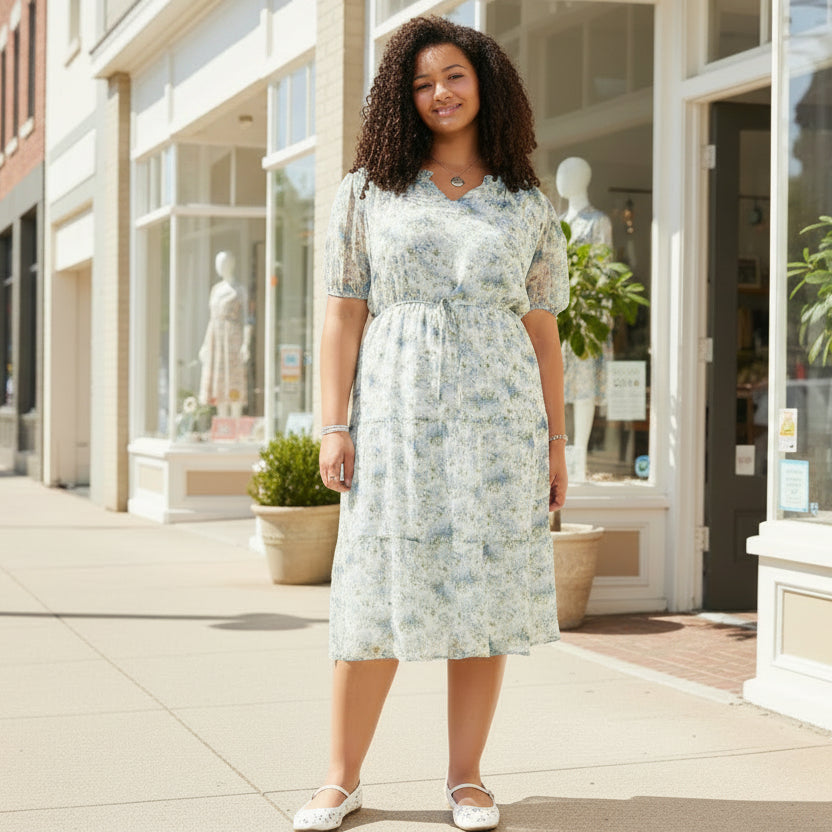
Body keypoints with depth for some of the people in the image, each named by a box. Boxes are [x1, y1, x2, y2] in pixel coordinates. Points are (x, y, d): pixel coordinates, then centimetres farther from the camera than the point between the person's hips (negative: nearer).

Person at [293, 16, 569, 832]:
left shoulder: (528, 207, 11)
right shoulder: (367, 193, 9)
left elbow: (542, 332, 11)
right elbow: (343, 315, 4)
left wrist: (555, 441, 7)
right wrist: (333, 426, -4)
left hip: (498, 416, 1)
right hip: (397, 410, -1)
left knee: (483, 594, 1)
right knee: (377, 594, -1)